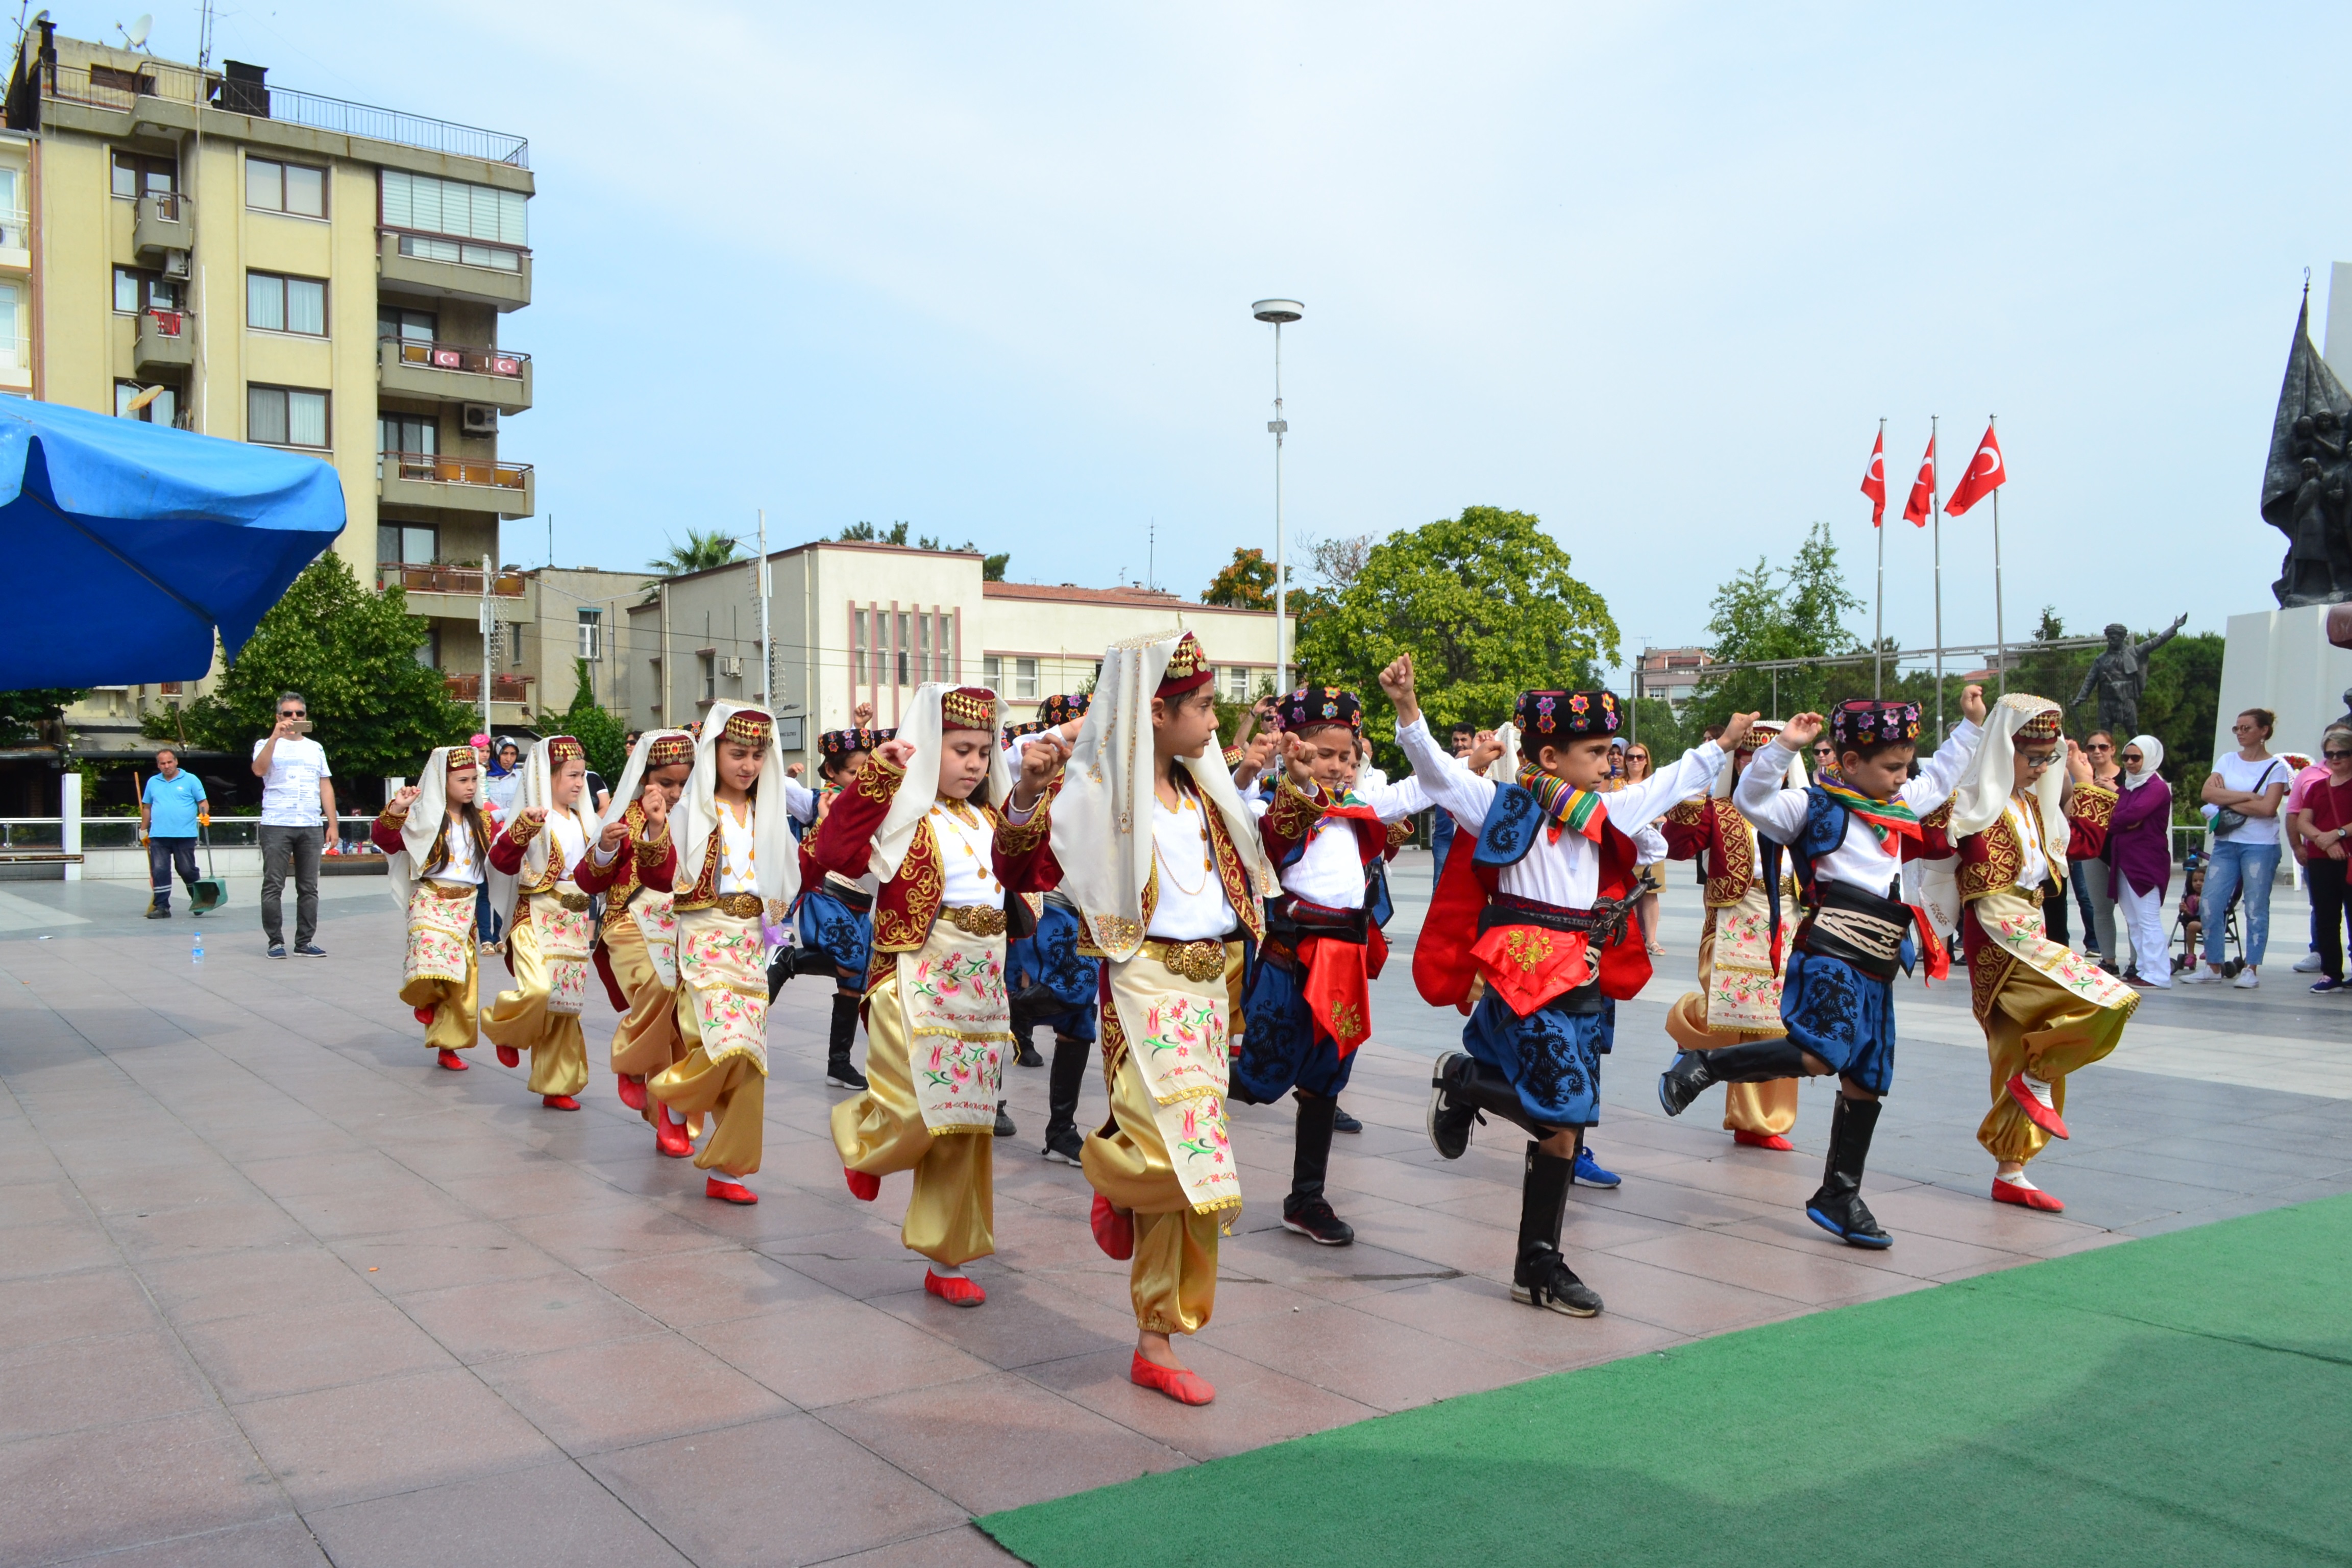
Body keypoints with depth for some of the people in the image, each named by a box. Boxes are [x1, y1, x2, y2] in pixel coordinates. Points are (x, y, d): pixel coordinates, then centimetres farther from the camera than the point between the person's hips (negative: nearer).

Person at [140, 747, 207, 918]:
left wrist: (204, 814, -18)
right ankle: (162, 907, 1)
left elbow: (203, 802, 2)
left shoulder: (190, 780, 3)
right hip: (158, 836, 3)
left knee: (187, 870, 3)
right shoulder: (153, 782, 14)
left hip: (185, 835, -3)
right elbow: (147, 807, 21)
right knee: (159, 871, -3)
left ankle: (198, 901, 24)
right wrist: (143, 830, 18)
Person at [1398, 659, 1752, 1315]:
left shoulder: (1603, 813, 16)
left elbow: (1670, 785, 31)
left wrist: (1722, 744, 38)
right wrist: (1407, 710, -27)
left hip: (1584, 983, 7)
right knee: (1564, 1113, -17)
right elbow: (1437, 770, -12)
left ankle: (1538, 1265, 16)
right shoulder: (1506, 805, -4)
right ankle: (1462, 1079, 9)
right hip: (1527, 978, -7)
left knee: (1564, 1123, 7)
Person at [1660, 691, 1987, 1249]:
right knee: (1818, 1055, -27)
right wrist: (1783, 748, -26)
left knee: (1865, 1082, 9)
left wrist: (1971, 725, 35)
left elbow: (1941, 777, 39)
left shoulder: (1901, 805, 21)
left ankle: (1839, 1197, 18)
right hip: (1831, 956, -8)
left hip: (1877, 969, 8)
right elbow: (1752, 800, -16)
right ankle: (1704, 1064, -9)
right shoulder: (1816, 806, -3)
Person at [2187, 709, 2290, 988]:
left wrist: (2228, 801, -7)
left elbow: (2267, 808, -13)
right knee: (2210, 905, -1)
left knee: (2256, 908, 0)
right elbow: (2209, 793, -5)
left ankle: (2251, 970, 6)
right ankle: (2213, 968, 8)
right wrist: (2248, 796, -11)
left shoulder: (2276, 767, -1)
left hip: (2260, 845, -4)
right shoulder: (2227, 761, 10)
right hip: (2226, 842, 4)